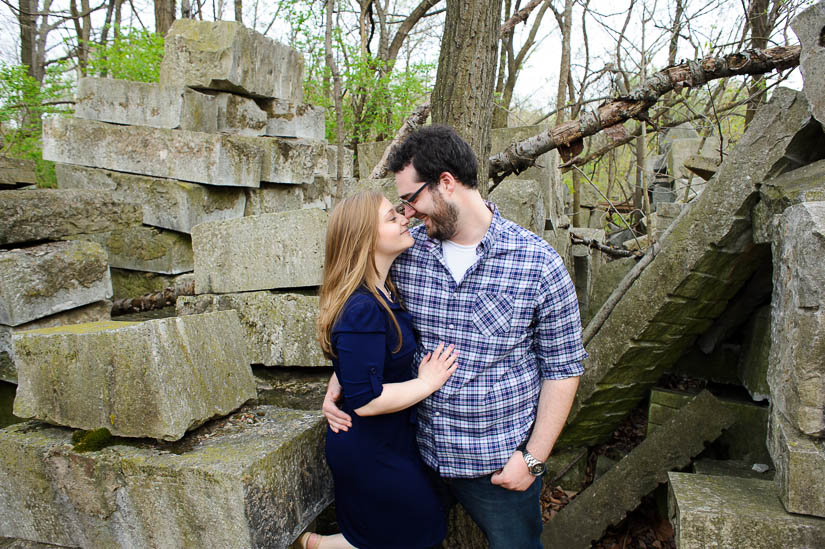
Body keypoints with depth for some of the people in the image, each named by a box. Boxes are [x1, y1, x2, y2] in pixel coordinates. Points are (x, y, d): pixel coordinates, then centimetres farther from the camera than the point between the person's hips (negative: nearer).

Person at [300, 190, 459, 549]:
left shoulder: (383, 293, 2)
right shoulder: (363, 309, -28)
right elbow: (365, 400, -28)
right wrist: (427, 383, -19)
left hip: (385, 442, 9)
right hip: (372, 453, -9)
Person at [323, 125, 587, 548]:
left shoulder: (539, 264, -15)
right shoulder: (406, 251, -5)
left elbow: (562, 368, -8)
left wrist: (533, 459, -9)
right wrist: (340, 382, -6)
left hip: (499, 463, -3)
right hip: (417, 452, 4)